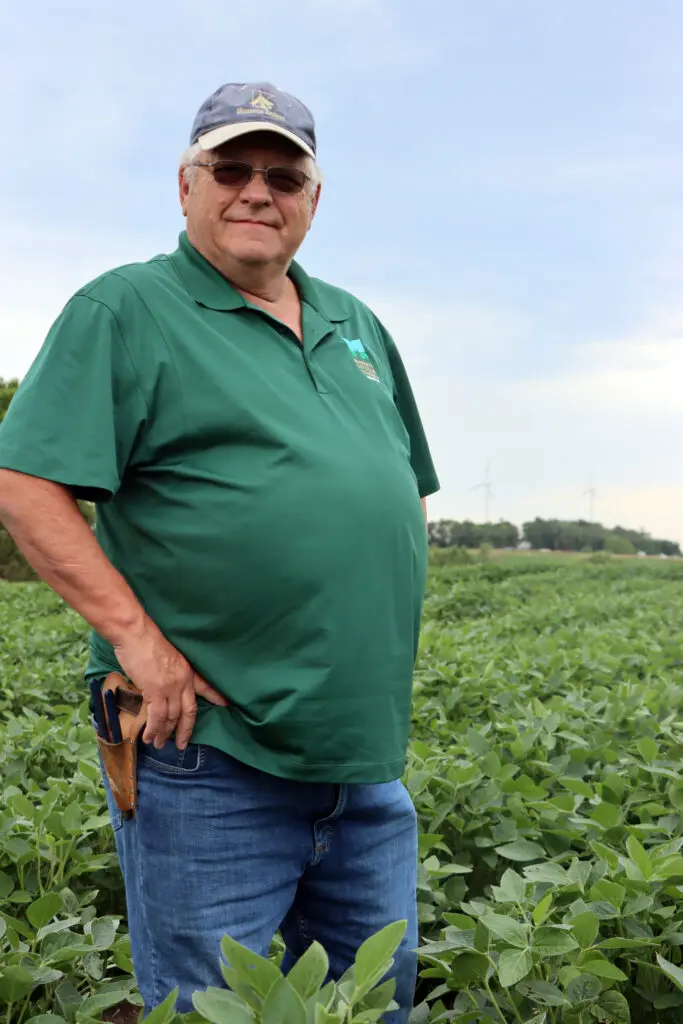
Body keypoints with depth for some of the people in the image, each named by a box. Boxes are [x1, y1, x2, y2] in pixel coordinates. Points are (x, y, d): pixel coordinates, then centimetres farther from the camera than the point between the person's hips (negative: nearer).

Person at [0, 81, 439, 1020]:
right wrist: (137, 636, -18)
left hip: (368, 761, 7)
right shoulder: (124, 310, -4)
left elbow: (409, 493, 24)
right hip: (208, 757, -6)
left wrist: (392, 620, 12)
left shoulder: (357, 327, 17)